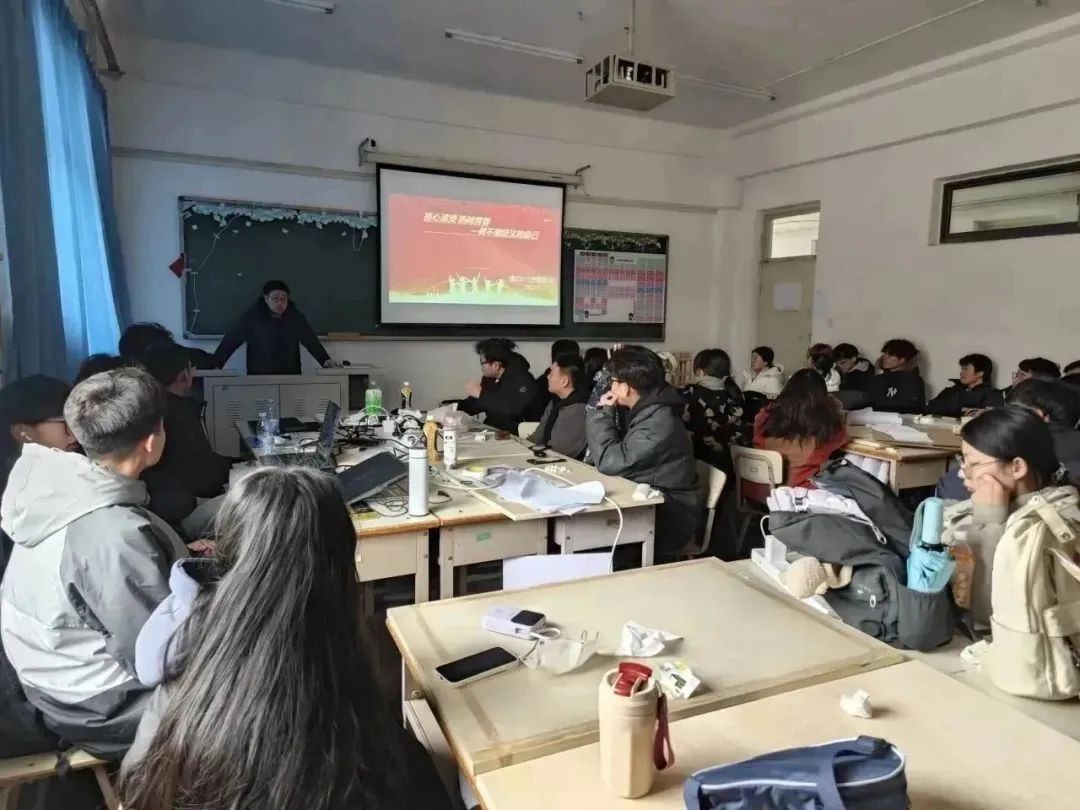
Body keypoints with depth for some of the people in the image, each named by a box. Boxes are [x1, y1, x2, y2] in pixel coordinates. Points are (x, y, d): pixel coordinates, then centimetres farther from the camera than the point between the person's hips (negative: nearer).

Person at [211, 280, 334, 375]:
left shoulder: (296, 317, -2)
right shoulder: (252, 317, -8)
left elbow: (311, 340, 0)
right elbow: (231, 341, -8)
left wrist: (325, 360, -12)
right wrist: (216, 364, -14)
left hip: (291, 377, 2)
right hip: (258, 378, -2)